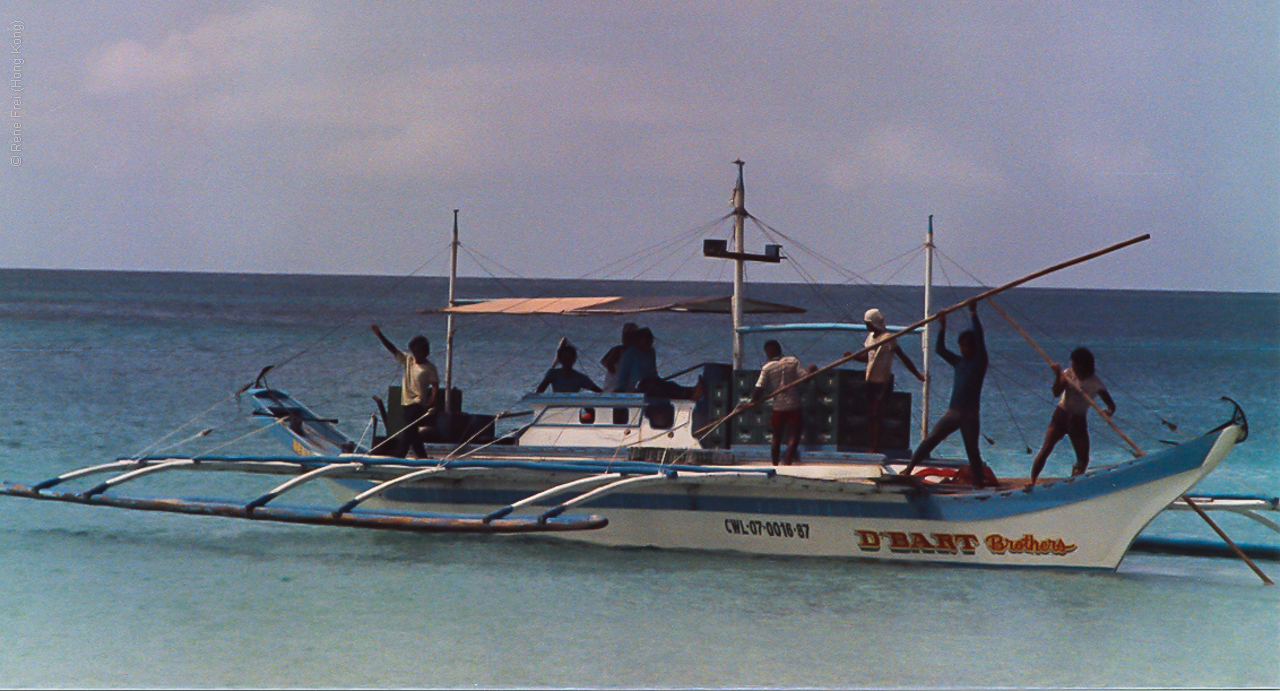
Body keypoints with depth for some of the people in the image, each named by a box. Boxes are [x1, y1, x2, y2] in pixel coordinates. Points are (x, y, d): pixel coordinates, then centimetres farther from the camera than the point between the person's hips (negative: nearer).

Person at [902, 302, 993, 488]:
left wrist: (973, 314, -17)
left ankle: (979, 481, 6)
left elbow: (979, 339, -14)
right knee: (931, 439, -3)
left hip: (970, 415, -5)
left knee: (972, 450, -2)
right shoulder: (958, 362, 14)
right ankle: (909, 468, -3)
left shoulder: (979, 362, -2)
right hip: (952, 412, 5)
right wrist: (942, 327, 4)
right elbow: (940, 350, 13)